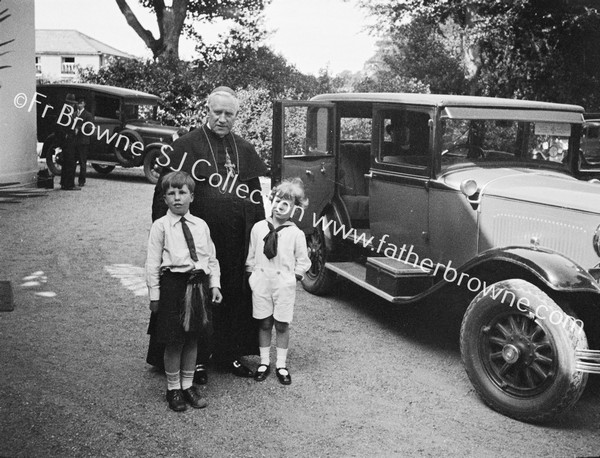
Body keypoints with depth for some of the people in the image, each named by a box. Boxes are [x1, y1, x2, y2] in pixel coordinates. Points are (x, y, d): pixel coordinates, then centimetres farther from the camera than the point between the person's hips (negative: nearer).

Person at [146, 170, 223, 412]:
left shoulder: (201, 225, 9)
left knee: (192, 338, 13)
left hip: (197, 285, 4)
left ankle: (188, 385, 29)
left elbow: (211, 258, 14)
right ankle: (173, 389, 22)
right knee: (174, 341, 4)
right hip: (173, 285, -4)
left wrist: (215, 284, 6)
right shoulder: (160, 226, -4)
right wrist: (154, 294, -7)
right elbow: (153, 263, -5)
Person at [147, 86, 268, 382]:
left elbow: (256, 197, 16)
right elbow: (166, 192, -7)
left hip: (236, 243, 5)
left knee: (233, 298, 12)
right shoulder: (187, 145, -5)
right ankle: (196, 360, 18)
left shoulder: (245, 151, 11)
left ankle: (228, 352, 28)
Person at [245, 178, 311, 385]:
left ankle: (281, 364, 18)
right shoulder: (258, 228, 2)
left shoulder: (296, 234, -4)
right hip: (261, 282, 2)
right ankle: (264, 362, 21)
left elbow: (303, 262, 3)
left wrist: (293, 276, -5)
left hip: (284, 283, -1)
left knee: (282, 325, 5)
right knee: (264, 323, 9)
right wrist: (252, 274, 4)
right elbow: (251, 256, 10)